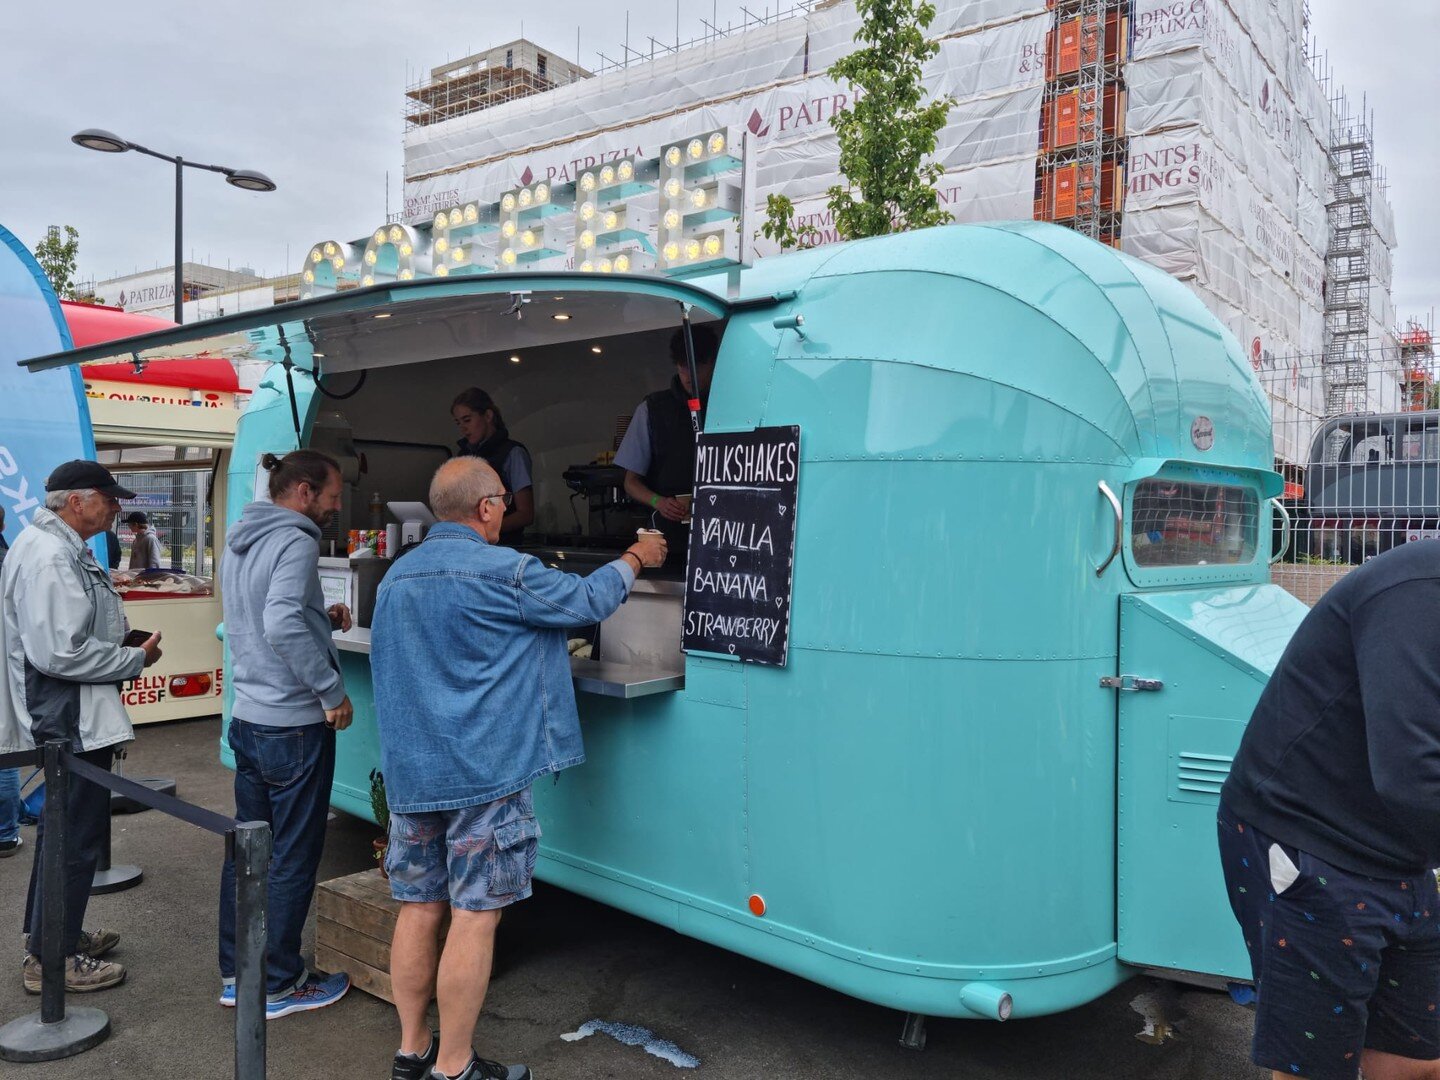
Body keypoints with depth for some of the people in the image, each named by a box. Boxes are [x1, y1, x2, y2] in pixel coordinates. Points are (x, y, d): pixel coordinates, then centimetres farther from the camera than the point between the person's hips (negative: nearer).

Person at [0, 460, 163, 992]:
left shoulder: (62, 548, 12)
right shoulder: (48, 558, -22)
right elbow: (60, 653, -28)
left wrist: (123, 645, 8)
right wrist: (136, 659, -17)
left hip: (72, 719, 11)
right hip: (72, 722, -11)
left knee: (63, 827, 22)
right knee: (76, 835, 0)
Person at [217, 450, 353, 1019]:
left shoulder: (240, 543, 12)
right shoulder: (295, 542, -18)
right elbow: (281, 625, -31)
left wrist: (322, 617, 11)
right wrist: (333, 692, -24)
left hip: (247, 718, 9)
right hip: (293, 727, -9)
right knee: (293, 859, 3)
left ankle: (236, 973, 29)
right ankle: (279, 986, 15)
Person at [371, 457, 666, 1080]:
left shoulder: (396, 578, 11)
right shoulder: (502, 572, -15)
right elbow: (587, 601, -6)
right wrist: (635, 559, 12)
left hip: (409, 773, 8)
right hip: (485, 773, -8)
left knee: (419, 907, 14)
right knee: (475, 916, 2)